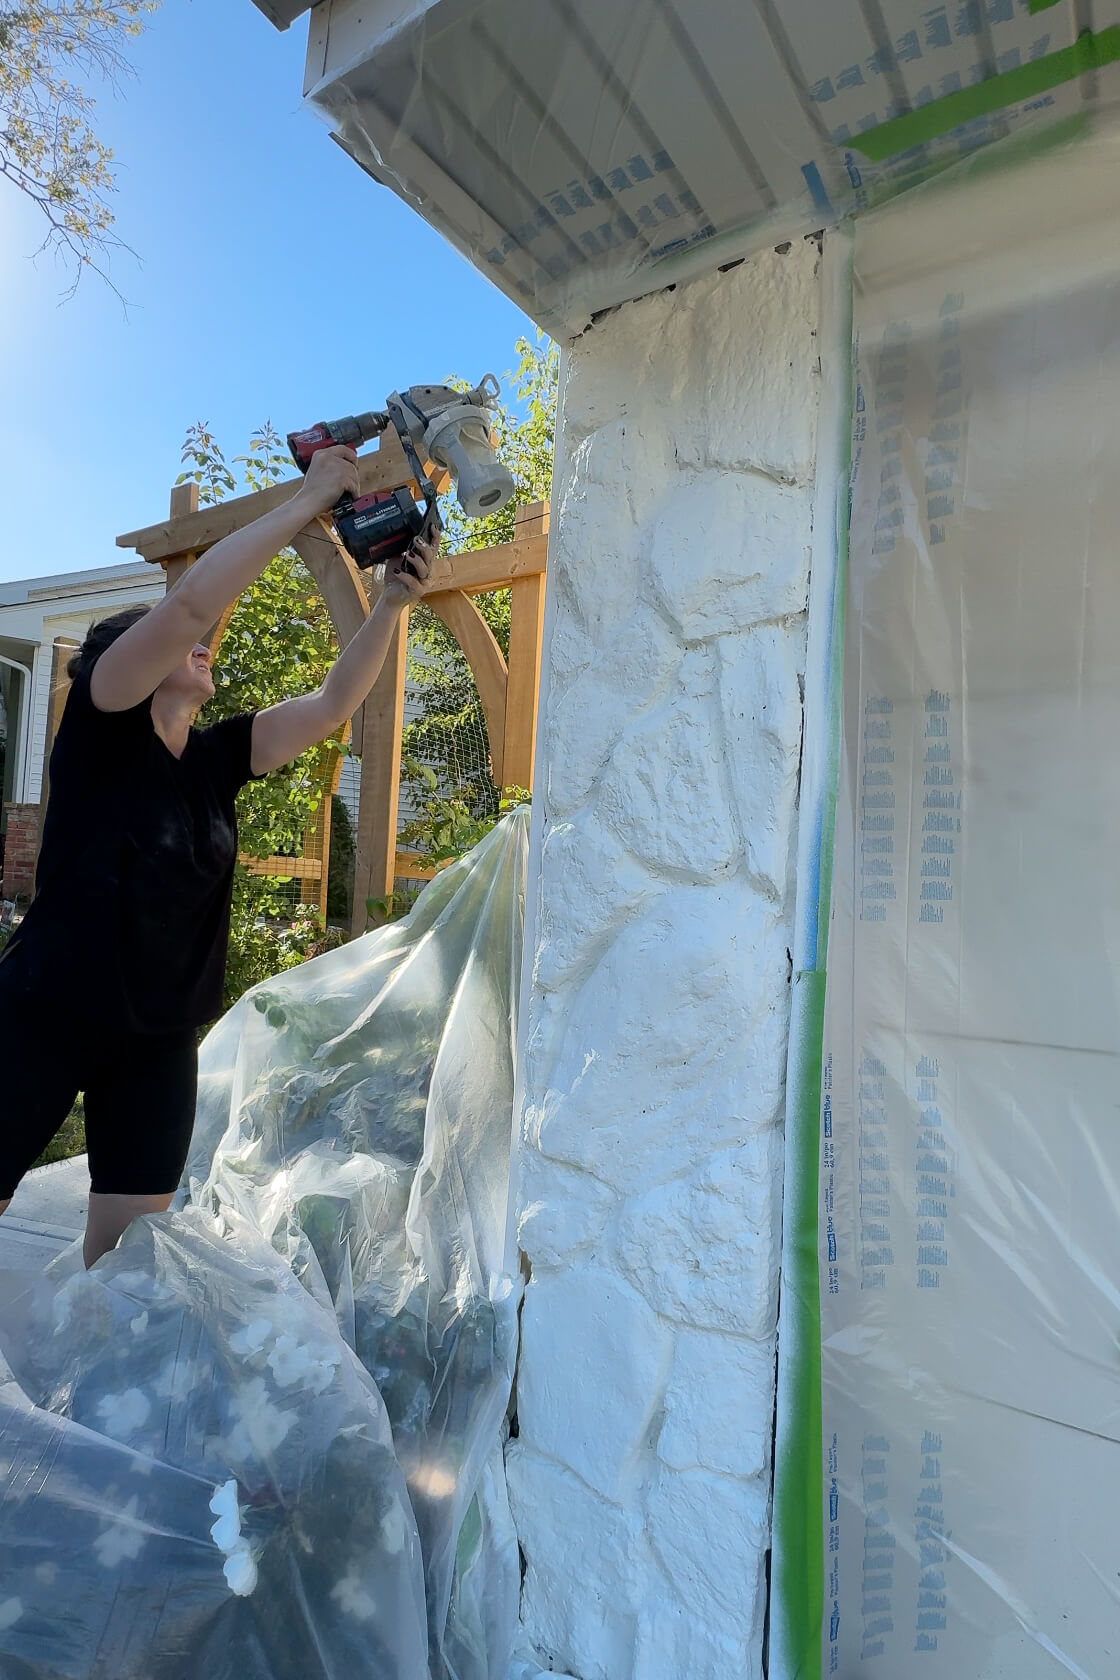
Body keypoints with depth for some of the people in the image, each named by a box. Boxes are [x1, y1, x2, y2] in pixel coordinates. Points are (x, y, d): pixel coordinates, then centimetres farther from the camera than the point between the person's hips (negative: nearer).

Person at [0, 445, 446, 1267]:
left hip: (160, 1040, 5)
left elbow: (332, 707, 3)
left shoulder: (214, 760, 5)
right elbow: (189, 604, -22)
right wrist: (307, 501, -18)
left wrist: (392, 604, -6)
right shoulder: (100, 728, -8)